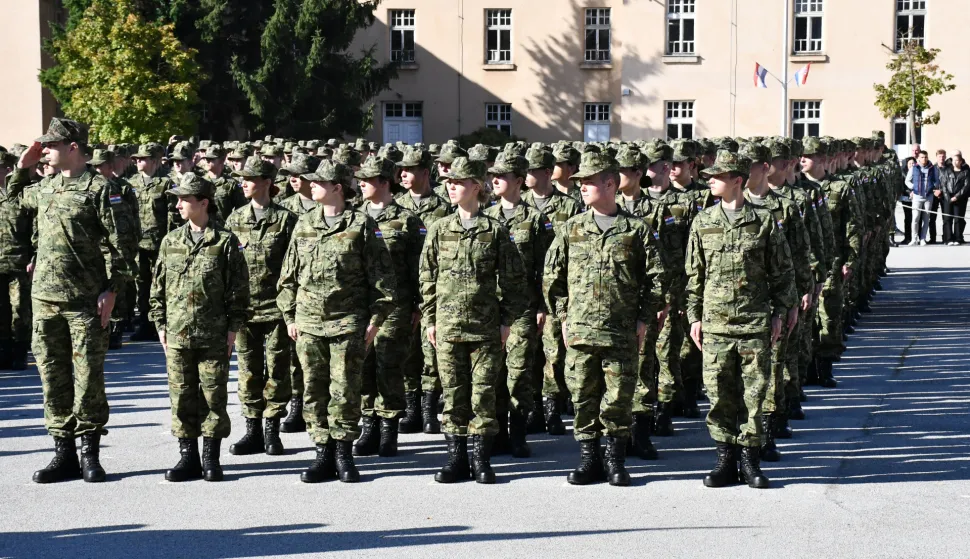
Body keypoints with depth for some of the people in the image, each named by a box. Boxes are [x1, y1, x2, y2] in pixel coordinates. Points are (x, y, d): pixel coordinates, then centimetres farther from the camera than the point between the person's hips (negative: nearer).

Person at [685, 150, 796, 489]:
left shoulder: (764, 221, 1)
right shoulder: (703, 223, 7)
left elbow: (783, 273, 7)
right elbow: (694, 275, 11)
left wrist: (779, 313, 1)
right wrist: (693, 316, 6)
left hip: (755, 323, -2)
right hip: (715, 323, 2)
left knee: (753, 393, 1)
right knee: (719, 394, 2)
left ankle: (750, 458, 11)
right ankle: (725, 460, 12)